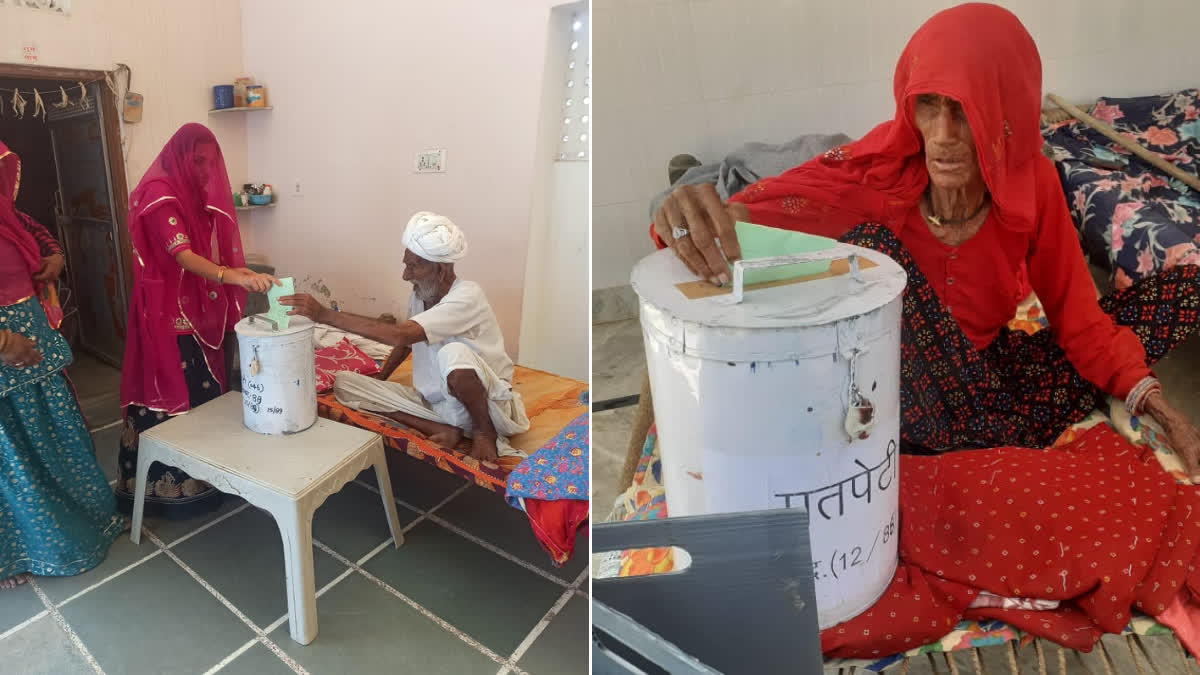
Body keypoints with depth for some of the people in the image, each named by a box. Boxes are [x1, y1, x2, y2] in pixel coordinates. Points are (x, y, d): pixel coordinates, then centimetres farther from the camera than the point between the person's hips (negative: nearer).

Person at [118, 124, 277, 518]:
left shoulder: (197, 194, 11)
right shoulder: (159, 195, -16)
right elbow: (182, 256, -29)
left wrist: (234, 273, 9)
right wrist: (231, 276, -45)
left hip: (200, 310, 9)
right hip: (168, 314, -9)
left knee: (204, 392, 14)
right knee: (173, 395, -2)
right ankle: (168, 487, 10)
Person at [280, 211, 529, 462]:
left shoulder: (466, 296, -24)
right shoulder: (419, 295, 0)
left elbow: (399, 335, -35)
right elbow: (406, 342, 21)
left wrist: (325, 315, -33)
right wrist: (379, 381, 15)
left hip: (486, 404, -8)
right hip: (432, 401, 8)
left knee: (454, 354, -41)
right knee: (344, 383, -6)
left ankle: (485, 431, -11)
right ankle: (445, 430, -12)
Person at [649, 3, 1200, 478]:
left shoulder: (1030, 182, -12)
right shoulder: (874, 174, -22)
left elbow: (1079, 317, -5)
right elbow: (749, 213, -31)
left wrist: (1156, 404, -18)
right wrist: (692, 221, -55)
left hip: (988, 372, 4)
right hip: (895, 389, -3)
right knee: (867, 243, -31)